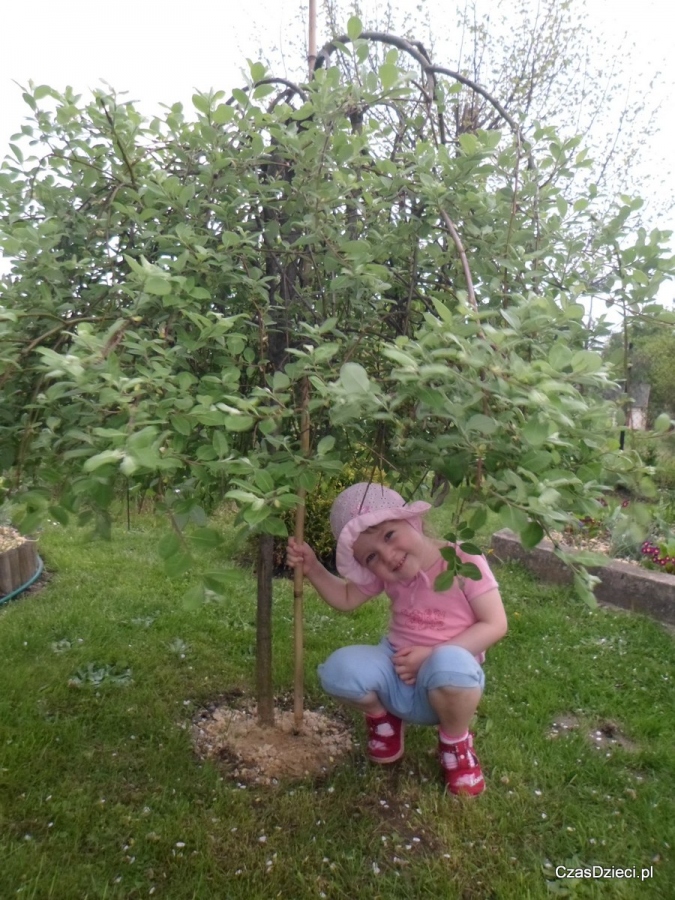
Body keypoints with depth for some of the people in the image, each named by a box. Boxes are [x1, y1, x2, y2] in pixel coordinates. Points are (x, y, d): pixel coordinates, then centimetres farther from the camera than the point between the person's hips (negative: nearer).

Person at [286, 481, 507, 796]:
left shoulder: (463, 561, -17)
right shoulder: (383, 573, -2)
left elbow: (495, 624, -15)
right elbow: (346, 598, 12)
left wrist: (433, 655, -23)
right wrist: (313, 569, -6)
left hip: (445, 685, -3)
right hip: (395, 671, 4)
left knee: (450, 664, -40)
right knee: (339, 669, -26)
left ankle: (455, 743, -6)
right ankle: (382, 717, 9)